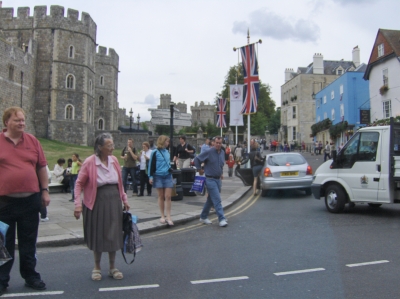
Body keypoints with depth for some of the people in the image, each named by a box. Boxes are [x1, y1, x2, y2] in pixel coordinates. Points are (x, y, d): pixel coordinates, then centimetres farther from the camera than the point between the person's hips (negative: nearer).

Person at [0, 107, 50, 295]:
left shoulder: (32, 141, 5)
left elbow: (42, 167, 9)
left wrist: (45, 191, 6)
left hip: (30, 200, 2)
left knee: (28, 242, 13)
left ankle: (30, 276, 25)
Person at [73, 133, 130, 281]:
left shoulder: (114, 160, 3)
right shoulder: (90, 162, -12)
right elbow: (79, 183, -9)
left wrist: (124, 199, 13)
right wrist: (78, 203, -17)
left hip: (114, 201, 4)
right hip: (97, 202, -4)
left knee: (113, 234, 9)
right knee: (98, 234, 8)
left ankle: (112, 267, 25)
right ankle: (97, 267, 27)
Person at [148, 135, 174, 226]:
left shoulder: (167, 152, 9)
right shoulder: (155, 153, -7)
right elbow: (151, 165, -6)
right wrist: (150, 176, -11)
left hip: (168, 176, 4)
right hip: (158, 177, -4)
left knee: (168, 197, -1)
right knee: (161, 196, 6)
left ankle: (168, 217, 1)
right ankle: (162, 216, 17)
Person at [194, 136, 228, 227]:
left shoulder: (222, 153, 8)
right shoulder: (208, 152, -13)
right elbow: (197, 159, -8)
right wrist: (200, 170, -2)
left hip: (218, 179, 7)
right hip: (210, 179, -7)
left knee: (211, 200, 14)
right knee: (217, 200, -12)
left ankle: (203, 217, 27)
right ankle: (222, 219, -12)